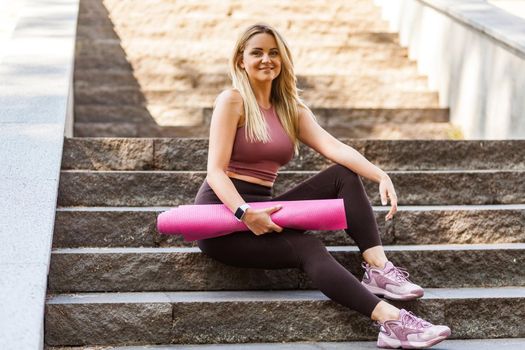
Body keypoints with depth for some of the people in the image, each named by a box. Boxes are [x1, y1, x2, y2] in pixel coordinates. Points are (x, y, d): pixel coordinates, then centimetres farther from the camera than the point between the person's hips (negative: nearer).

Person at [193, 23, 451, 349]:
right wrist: (245, 214, -32)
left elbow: (334, 147, -3)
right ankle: (390, 321, -43)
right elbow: (216, 171, -14)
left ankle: (378, 269, -24)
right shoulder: (232, 100, -6)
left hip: (262, 208, 7)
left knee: (344, 176, -8)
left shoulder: (291, 108, 13)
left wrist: (381, 176, -20)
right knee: (308, 247, -29)